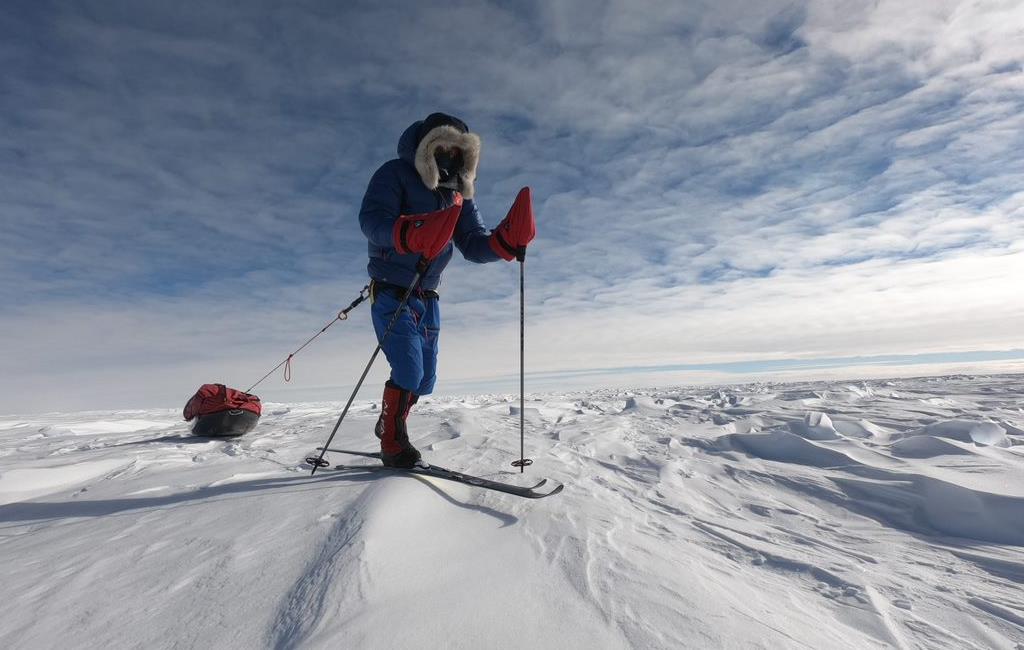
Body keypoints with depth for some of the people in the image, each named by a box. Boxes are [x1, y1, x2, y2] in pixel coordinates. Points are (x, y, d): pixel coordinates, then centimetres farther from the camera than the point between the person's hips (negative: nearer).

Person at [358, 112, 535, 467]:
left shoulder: (458, 195, 11)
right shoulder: (396, 174, -5)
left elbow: (474, 245, 1)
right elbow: (370, 218, -21)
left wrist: (507, 239, -19)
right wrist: (409, 233, -41)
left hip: (427, 298, 6)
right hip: (391, 292, -6)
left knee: (424, 379, 10)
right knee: (408, 370, -14)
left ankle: (389, 424, 34)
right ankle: (392, 443, 8)